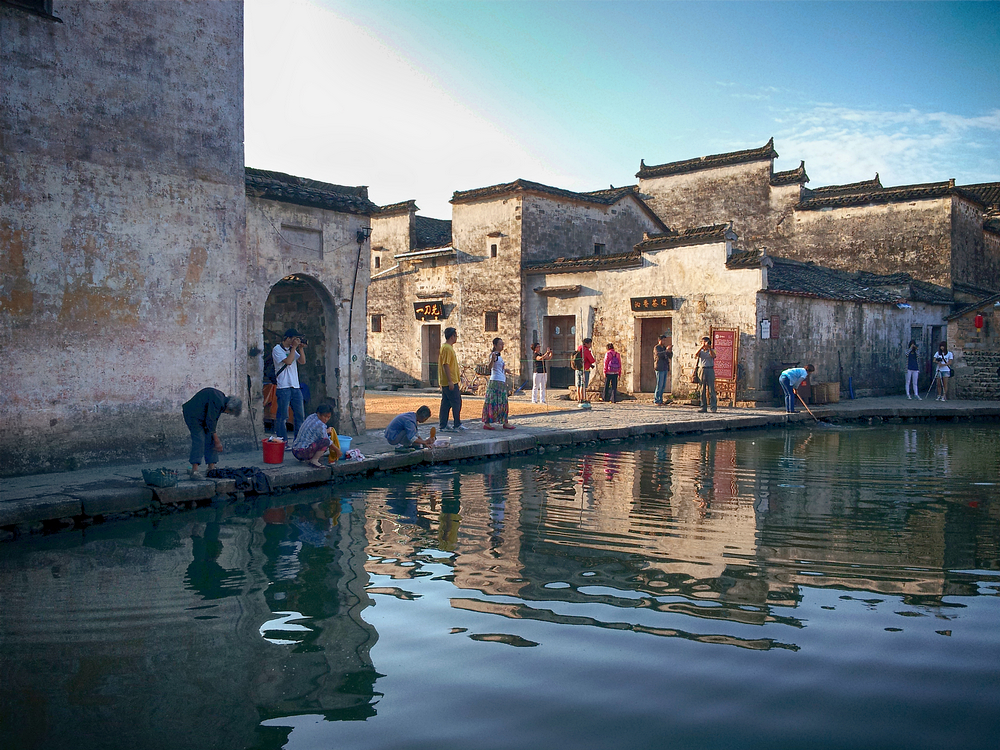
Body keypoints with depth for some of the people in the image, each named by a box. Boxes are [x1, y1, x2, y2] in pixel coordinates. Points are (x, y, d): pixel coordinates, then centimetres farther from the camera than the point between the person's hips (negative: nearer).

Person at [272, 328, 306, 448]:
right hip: (284, 387, -7)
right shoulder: (277, 349, -3)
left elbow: (302, 361, 11)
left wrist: (301, 348, 2)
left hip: (295, 386, 7)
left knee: (299, 415, 6)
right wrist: (294, 347, -10)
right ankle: (283, 441, -1)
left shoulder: (292, 349, 18)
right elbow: (288, 361, -16)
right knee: (282, 415, -5)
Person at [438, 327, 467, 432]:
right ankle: (457, 425, 1)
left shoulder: (449, 347, 17)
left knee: (446, 403, 9)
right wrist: (450, 381, -23)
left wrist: (458, 373, 26)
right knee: (457, 402, -4)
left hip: (445, 382, 10)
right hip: (450, 382, -10)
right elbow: (445, 365, -21)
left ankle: (443, 426, 10)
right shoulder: (447, 348, -15)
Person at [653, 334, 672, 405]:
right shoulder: (656, 348, -5)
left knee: (663, 386, 7)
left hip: (665, 369, 7)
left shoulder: (664, 348, 17)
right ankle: (656, 401, -4)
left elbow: (670, 357, 17)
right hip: (659, 369, -7)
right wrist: (666, 350, -33)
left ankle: (660, 400, 12)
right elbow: (658, 354, -26)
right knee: (659, 385, -8)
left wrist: (670, 351, -2)